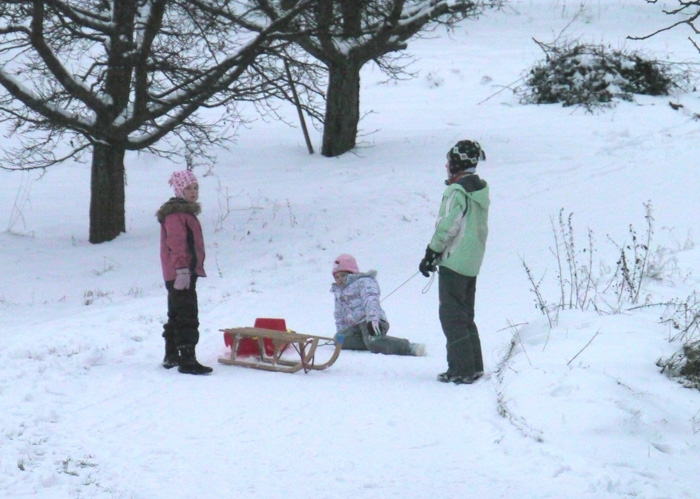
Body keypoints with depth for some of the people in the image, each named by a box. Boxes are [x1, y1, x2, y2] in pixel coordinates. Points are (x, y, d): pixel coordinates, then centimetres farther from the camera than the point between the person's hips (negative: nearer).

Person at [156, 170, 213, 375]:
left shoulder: (186, 212, 20)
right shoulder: (175, 214, -14)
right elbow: (176, 243, -22)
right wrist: (182, 270, -28)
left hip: (187, 272, 11)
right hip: (181, 273, -11)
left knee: (176, 315, 19)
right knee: (187, 317, -14)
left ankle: (171, 356, 29)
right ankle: (187, 360, -17)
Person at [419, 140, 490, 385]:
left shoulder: (457, 190, -16)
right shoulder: (480, 189, 11)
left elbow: (448, 226, -18)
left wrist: (431, 254, -8)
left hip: (454, 261, -9)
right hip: (473, 263, 9)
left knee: (452, 315, -5)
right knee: (465, 315, 17)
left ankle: (461, 369, -8)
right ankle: (474, 366, 18)